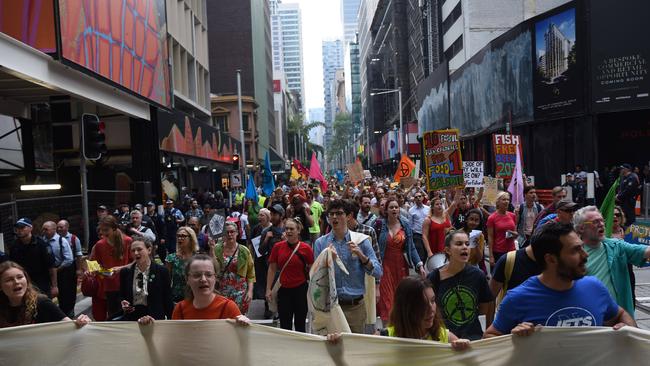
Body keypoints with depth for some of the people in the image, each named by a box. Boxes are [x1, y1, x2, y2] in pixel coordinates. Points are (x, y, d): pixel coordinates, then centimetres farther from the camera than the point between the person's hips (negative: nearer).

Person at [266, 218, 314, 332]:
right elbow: (272, 269, 6)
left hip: (301, 289, -2)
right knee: (284, 326, 8)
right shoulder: (278, 247, 0)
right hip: (284, 289, 2)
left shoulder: (306, 248, -6)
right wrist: (268, 289, 2)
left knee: (300, 325, 8)